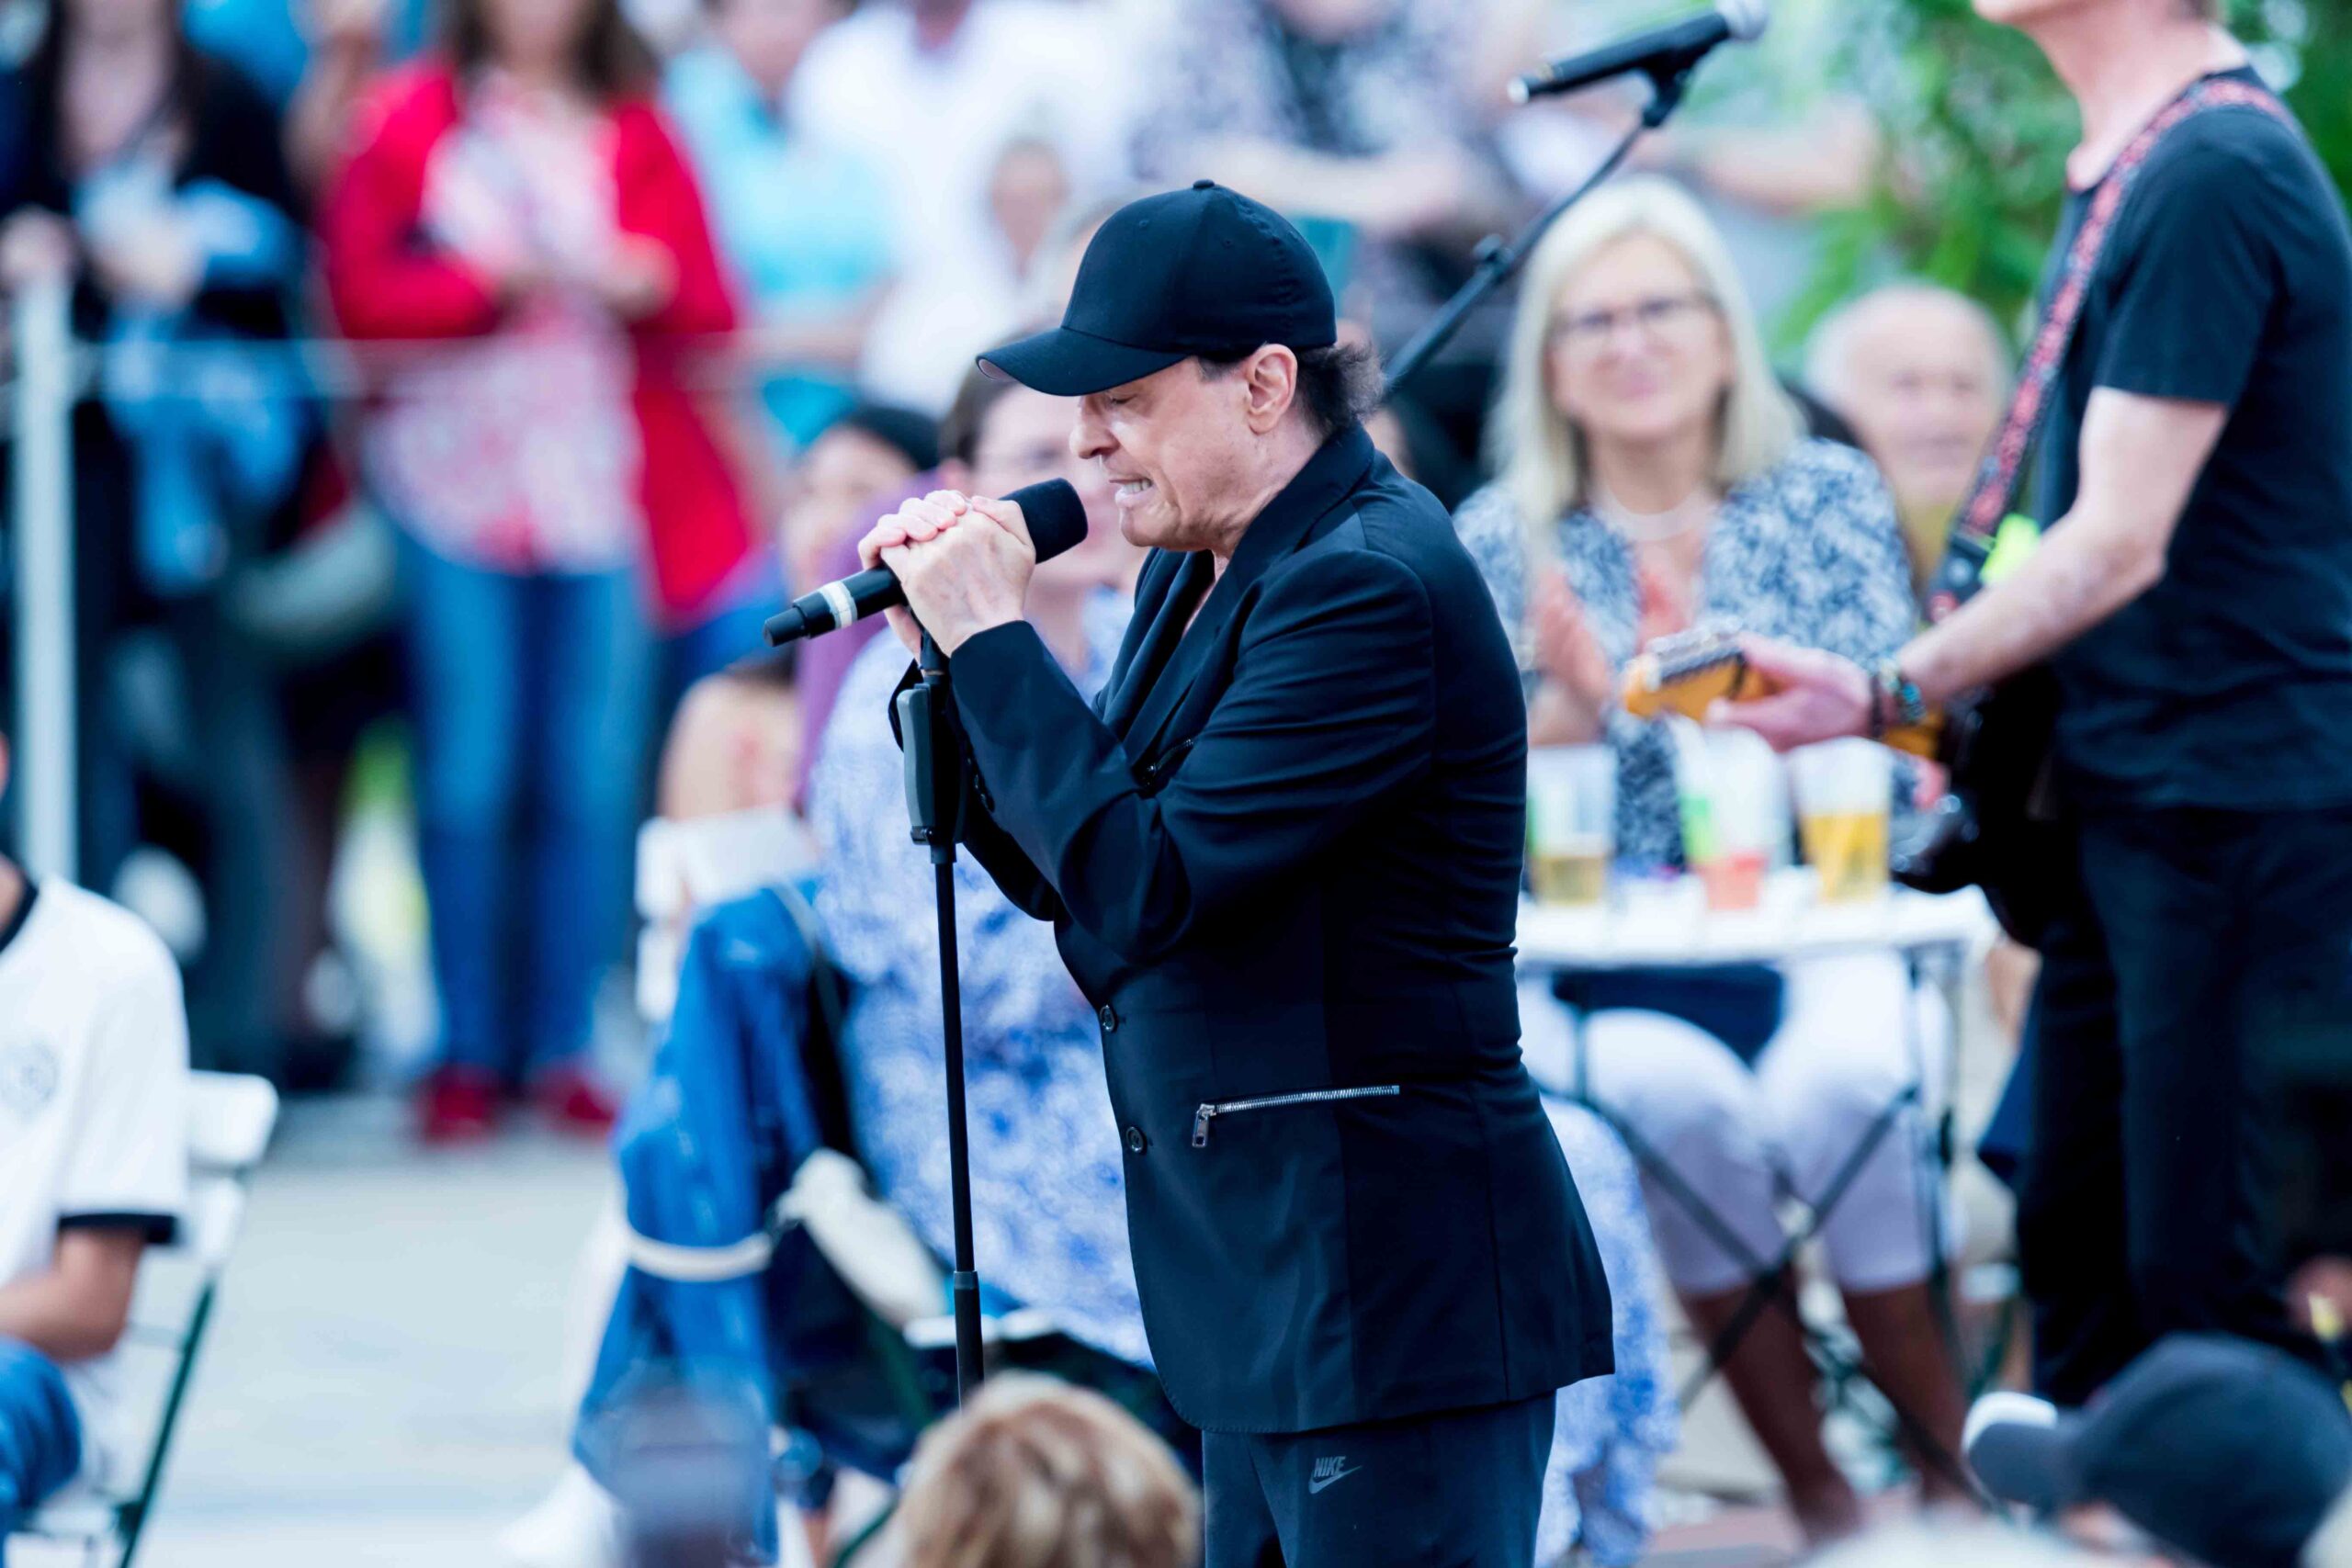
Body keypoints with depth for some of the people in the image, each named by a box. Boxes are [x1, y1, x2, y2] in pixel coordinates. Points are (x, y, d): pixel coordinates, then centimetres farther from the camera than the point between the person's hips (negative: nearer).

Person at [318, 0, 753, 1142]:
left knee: (592, 780, -1)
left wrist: (643, 284, -13)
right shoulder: (413, 118, 5)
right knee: (469, 778, -5)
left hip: (606, 482, 2)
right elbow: (360, 291, -2)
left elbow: (710, 308, 7)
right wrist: (498, 282, -11)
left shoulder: (634, 133, 11)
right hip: (458, 484, -2)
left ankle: (562, 1048, 5)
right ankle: (468, 1055, 2)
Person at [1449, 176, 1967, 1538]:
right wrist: (1574, 707, -18)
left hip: (1815, 930, 0)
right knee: (1679, 1094, -32)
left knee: (1833, 1083, -32)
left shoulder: (1825, 495, 6)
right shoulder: (1498, 544, 6)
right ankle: (1817, 1491, -20)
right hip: (1604, 960, 0)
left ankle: (1958, 1468, -16)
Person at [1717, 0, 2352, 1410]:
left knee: (2210, 1279, -8)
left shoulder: (2211, 179, -18)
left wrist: (1887, 696, -20)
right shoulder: (2124, 170, 12)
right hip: (2128, 800, 10)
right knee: (2080, 1244, 12)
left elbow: (2121, 544, -20)